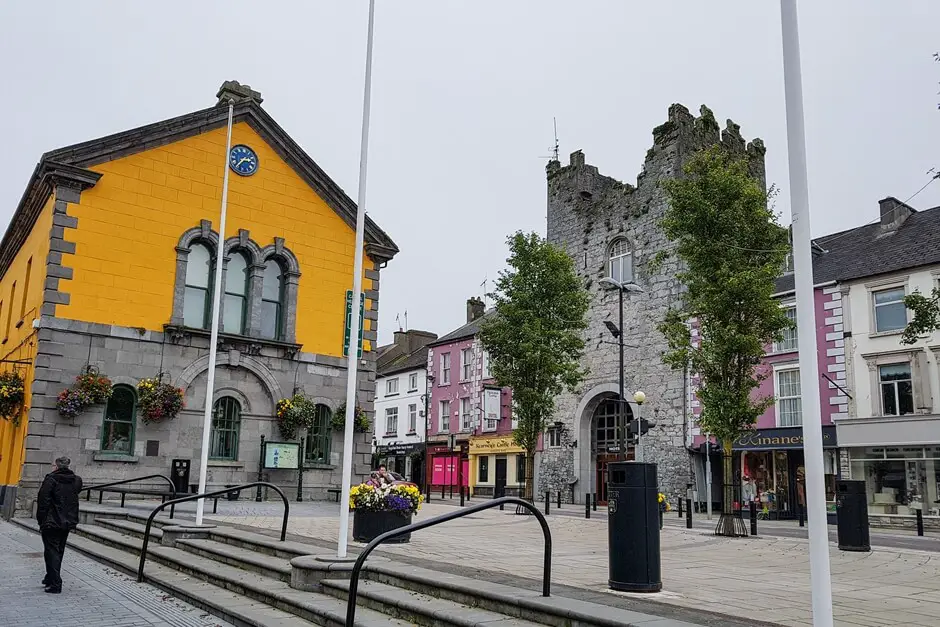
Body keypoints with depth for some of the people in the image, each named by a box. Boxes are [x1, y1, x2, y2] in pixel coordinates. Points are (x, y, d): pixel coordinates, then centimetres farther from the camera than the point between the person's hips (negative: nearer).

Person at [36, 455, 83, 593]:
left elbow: (43, 501, -12)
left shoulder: (51, 479, -13)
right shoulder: (76, 481, 3)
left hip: (51, 522, -6)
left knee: (52, 551, 0)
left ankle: (55, 584, -4)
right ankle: (50, 578, 33)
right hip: (68, 522, 6)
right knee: (59, 551, 19)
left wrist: (41, 520, -7)